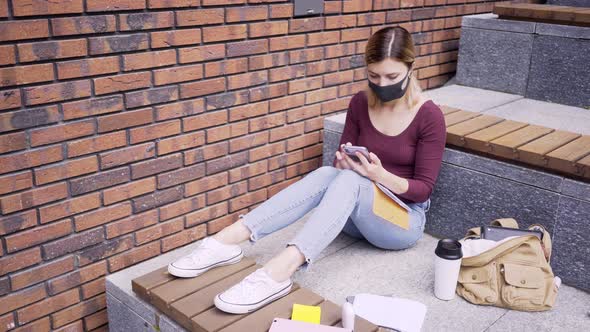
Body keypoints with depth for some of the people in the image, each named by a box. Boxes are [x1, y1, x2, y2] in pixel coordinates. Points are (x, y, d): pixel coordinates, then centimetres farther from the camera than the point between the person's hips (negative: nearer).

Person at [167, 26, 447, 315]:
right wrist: (343, 163, -18)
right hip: (359, 213, 4)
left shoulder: (429, 116, -13)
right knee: (326, 174, -29)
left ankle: (278, 272, -54)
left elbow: (424, 189, -12)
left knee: (349, 180, -35)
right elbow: (341, 168, 6)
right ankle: (227, 239, -40)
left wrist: (381, 176, -30)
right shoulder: (360, 103, 0)